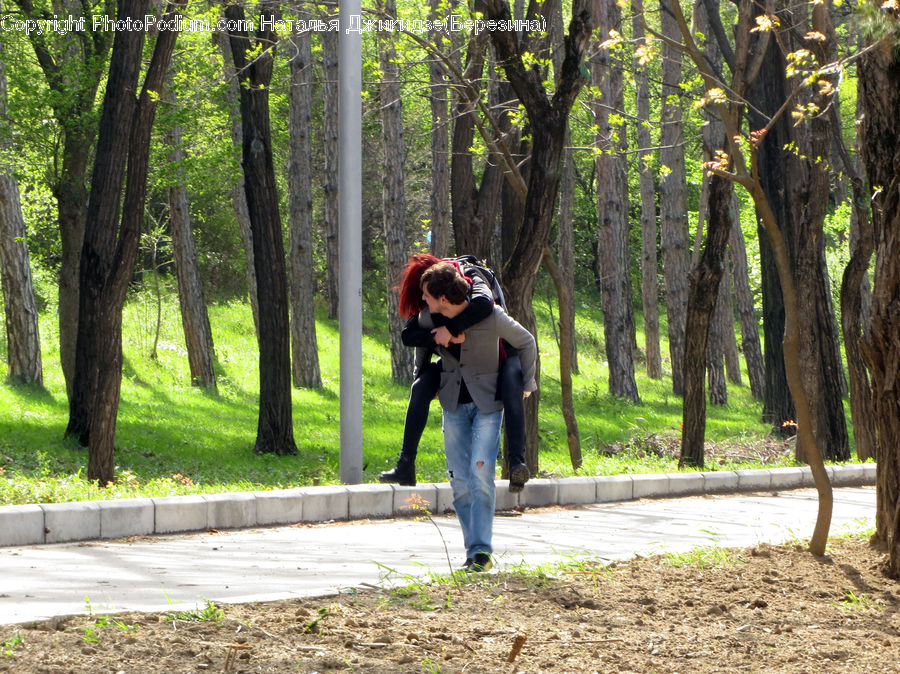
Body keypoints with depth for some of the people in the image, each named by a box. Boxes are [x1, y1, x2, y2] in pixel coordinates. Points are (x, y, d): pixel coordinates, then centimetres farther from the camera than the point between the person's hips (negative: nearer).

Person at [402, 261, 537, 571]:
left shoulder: (490, 316, -20)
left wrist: (525, 383, 3)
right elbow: (408, 336, 14)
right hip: (453, 403, 4)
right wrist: (440, 336, -5)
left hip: (487, 403, -4)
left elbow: (526, 343, -3)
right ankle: (474, 551, 7)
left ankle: (482, 549, -15)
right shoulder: (430, 317, -8)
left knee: (481, 472, -18)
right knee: (459, 481, 0)